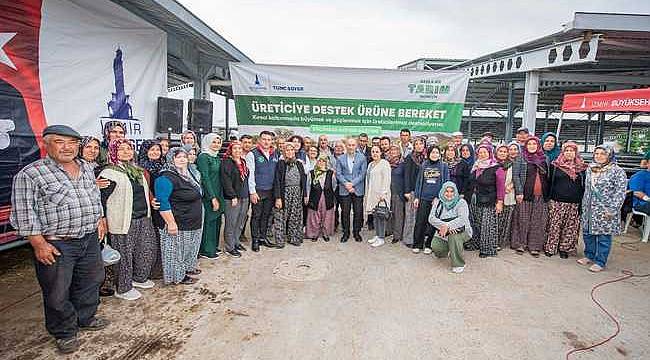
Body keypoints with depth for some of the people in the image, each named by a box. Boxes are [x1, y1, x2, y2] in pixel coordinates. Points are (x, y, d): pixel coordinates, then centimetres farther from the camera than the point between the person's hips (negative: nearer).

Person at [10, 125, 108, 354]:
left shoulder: (87, 168, 8)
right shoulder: (30, 174, -12)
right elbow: (24, 215, -13)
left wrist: (100, 219, 17)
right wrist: (39, 244, -15)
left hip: (90, 239, 6)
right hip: (55, 245, -6)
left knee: (91, 282, 19)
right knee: (57, 293, 8)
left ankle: (85, 319, 40)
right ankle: (65, 333, 28)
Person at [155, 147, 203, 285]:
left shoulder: (187, 174, 11)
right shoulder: (166, 178, -19)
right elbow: (163, 202, -24)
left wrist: (198, 216, 24)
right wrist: (171, 223, -26)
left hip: (193, 222, 9)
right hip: (179, 224, -9)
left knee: (189, 247, 21)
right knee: (177, 249, 4)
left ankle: (187, 268, 38)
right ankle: (177, 276, 18)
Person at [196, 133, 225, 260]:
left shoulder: (217, 158, 13)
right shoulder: (203, 157, -12)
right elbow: (205, 178, -17)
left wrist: (219, 197, 12)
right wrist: (213, 197, -18)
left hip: (217, 194, 8)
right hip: (208, 195, -8)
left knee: (216, 220, 14)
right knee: (209, 221, 0)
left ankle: (213, 246, 27)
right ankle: (206, 250, 12)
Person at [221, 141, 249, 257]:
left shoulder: (243, 162, 14)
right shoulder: (226, 162, -10)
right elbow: (226, 181, -16)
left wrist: (247, 193, 15)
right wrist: (233, 196, -19)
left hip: (244, 197, 8)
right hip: (232, 198, -8)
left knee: (240, 223, 15)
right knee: (231, 224, -1)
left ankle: (236, 242, 29)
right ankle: (229, 247, 9)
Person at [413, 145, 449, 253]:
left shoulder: (444, 166, 4)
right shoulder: (423, 166, 10)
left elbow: (446, 183, 1)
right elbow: (418, 182, 11)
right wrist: (416, 197, 3)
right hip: (424, 198, 2)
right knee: (420, 222, 1)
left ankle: (429, 245, 15)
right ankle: (417, 244, 11)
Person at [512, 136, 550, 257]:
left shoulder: (544, 158, 11)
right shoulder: (521, 158, 1)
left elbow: (547, 177, 15)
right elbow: (515, 175, -4)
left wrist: (547, 194, 9)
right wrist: (519, 191, -12)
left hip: (540, 196, 3)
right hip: (525, 194, -3)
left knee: (537, 222, 5)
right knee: (523, 220, 2)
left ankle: (534, 246, 13)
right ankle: (520, 244, 13)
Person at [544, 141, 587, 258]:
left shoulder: (582, 168, 7)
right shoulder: (555, 165, 3)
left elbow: (584, 186, 9)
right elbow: (549, 182, 6)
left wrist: (582, 201, 3)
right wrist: (549, 199, 3)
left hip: (574, 203, 2)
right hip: (557, 201, -1)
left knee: (570, 227, 5)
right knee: (554, 226, 0)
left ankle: (565, 248, 17)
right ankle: (550, 248, 9)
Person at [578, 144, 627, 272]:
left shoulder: (617, 171, -8)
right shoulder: (590, 169, 10)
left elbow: (620, 192, -12)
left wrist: (612, 209, -17)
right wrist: (584, 206, 17)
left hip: (605, 211, -6)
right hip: (589, 210, 6)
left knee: (603, 236, 1)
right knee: (588, 234, 13)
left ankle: (600, 262, 11)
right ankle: (589, 256, 29)